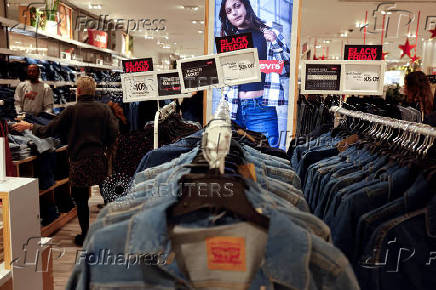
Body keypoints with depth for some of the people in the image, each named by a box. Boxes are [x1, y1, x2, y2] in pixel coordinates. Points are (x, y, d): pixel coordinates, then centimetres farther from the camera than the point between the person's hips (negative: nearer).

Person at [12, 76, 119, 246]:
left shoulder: (72, 111, -7)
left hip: (79, 161, -3)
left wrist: (29, 126, 14)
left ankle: (85, 236, 21)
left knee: (81, 200, 11)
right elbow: (114, 132, -5)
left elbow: (48, 130, -3)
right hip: (100, 160, 3)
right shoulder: (104, 109, -1)